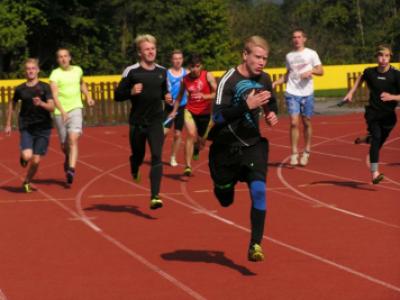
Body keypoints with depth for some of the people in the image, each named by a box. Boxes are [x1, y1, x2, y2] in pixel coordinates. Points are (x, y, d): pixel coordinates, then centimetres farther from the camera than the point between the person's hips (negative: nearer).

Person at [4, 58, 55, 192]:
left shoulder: (44, 87, -4)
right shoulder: (20, 89, 1)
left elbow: (52, 107, -11)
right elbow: (12, 104, 18)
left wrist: (41, 103, -32)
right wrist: (8, 124, 20)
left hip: (43, 128, 0)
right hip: (26, 127, 0)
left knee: (36, 160, -1)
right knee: (27, 156, -21)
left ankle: (27, 182, 26)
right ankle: (23, 157, 16)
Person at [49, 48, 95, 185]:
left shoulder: (77, 70, 7)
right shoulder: (55, 74, -7)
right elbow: (54, 95, -19)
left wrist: (88, 97, 14)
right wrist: (62, 111, -32)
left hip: (76, 109, 1)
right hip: (60, 112, -1)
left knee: (73, 139, -20)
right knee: (64, 145, 9)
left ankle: (71, 169, -27)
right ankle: (68, 157, 44)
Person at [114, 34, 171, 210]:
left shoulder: (162, 72, 6)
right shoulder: (131, 71, -7)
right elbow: (118, 95, -4)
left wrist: (167, 97, 1)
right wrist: (131, 92, -23)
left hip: (156, 121, 2)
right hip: (137, 122, -2)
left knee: (157, 157, -12)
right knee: (138, 155, 13)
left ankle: (155, 196, -15)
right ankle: (134, 169, 51)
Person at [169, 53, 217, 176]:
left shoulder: (208, 76, -10)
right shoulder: (185, 79, -2)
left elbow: (217, 93, -15)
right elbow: (180, 96, 14)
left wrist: (205, 96, -32)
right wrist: (174, 111, 13)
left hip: (205, 113, 0)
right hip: (190, 111, 0)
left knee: (202, 140, 13)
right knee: (191, 134, -23)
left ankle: (196, 147, 54)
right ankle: (187, 166, -21)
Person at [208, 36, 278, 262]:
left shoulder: (264, 79, 1)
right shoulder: (229, 80, -18)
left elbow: (271, 104, 22)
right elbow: (218, 116, -27)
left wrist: (272, 114, -1)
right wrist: (247, 105, -37)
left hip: (253, 144, 3)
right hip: (226, 147, -3)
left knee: (259, 189, -18)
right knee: (225, 201, 12)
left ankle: (256, 244, -12)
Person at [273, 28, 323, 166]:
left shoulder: (311, 54, 3)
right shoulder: (289, 56, 12)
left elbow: (321, 71, 1)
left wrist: (311, 71, -19)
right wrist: (275, 83, 6)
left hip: (307, 93, -1)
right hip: (292, 93, 1)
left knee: (307, 123, 5)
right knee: (294, 123, -8)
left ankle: (306, 152, 20)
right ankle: (294, 154, -3)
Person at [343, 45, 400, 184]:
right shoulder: (370, 72, -3)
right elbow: (361, 78, 22)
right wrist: (351, 92, 16)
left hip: (388, 115, 0)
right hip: (373, 112, 0)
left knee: (378, 143, 12)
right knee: (376, 138, -20)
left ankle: (368, 139, 51)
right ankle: (375, 174, -26)